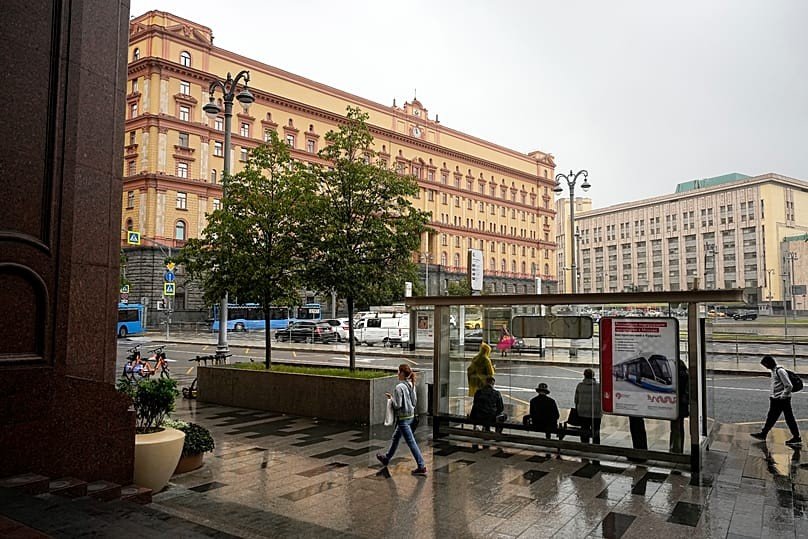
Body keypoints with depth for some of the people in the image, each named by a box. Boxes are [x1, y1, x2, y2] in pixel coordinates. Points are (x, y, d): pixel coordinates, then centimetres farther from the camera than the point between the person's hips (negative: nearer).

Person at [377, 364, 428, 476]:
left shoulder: (399, 387, -22)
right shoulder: (411, 385, 2)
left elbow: (397, 405, -22)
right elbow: (415, 401, 10)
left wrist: (391, 398, -5)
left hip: (403, 418, -9)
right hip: (411, 416, 9)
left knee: (411, 442, -3)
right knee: (395, 437, 24)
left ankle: (422, 467, -1)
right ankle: (387, 458, 41)